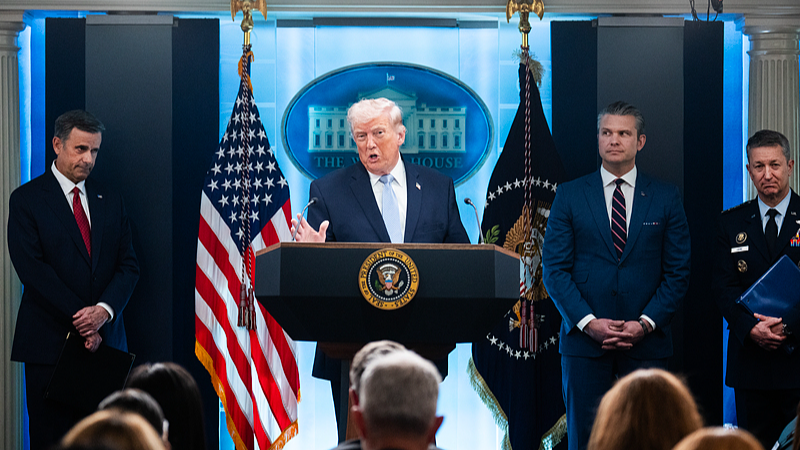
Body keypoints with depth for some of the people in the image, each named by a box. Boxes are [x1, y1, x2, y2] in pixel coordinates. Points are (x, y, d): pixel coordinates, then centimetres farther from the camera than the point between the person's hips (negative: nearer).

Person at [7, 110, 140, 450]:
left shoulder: (110, 202, 14)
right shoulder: (26, 200, 0)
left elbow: (128, 265, 8)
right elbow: (32, 269, -9)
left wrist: (104, 310, -12)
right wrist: (80, 319, -14)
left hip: (105, 341, 4)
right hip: (50, 342, -4)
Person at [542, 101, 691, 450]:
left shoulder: (666, 199, 8)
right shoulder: (569, 196, 7)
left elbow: (678, 272, 5)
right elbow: (554, 268, 2)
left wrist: (646, 323, -9)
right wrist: (588, 322, -11)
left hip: (647, 343, 0)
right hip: (584, 341, 0)